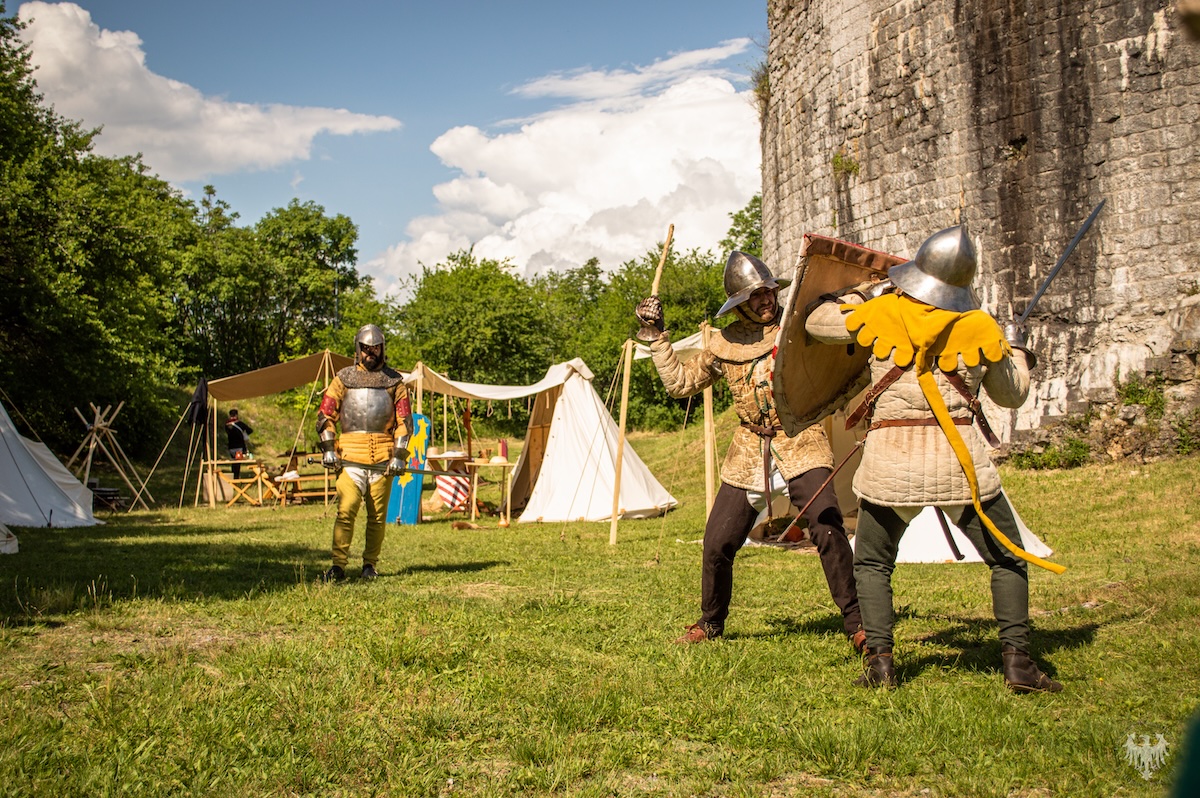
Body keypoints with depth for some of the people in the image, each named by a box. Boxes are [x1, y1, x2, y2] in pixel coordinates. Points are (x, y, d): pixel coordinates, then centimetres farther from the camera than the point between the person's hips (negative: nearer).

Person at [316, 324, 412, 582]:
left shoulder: (394, 381, 10)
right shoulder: (344, 378, 10)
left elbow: (404, 421, 8)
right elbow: (325, 414, 9)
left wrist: (399, 455, -1)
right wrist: (328, 449, -1)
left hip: (383, 459, 1)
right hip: (350, 457, -1)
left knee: (378, 516, 4)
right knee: (345, 511, -11)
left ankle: (370, 564, 15)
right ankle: (338, 565, -11)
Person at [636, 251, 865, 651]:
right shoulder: (724, 344, 7)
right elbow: (679, 381, 15)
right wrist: (655, 335, 10)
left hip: (801, 444, -3)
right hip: (749, 453, 3)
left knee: (828, 530, -21)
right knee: (717, 544, 5)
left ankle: (855, 623, -7)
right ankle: (711, 622, 29)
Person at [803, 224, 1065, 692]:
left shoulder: (880, 312, 0)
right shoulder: (979, 328, 2)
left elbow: (816, 323, 16)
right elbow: (1012, 394, 16)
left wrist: (868, 292, 26)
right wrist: (1017, 348, 34)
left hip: (890, 461, 1)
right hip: (959, 460, 0)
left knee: (872, 563, 19)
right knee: (1009, 559, 14)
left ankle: (880, 660, 8)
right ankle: (1017, 661, 5)